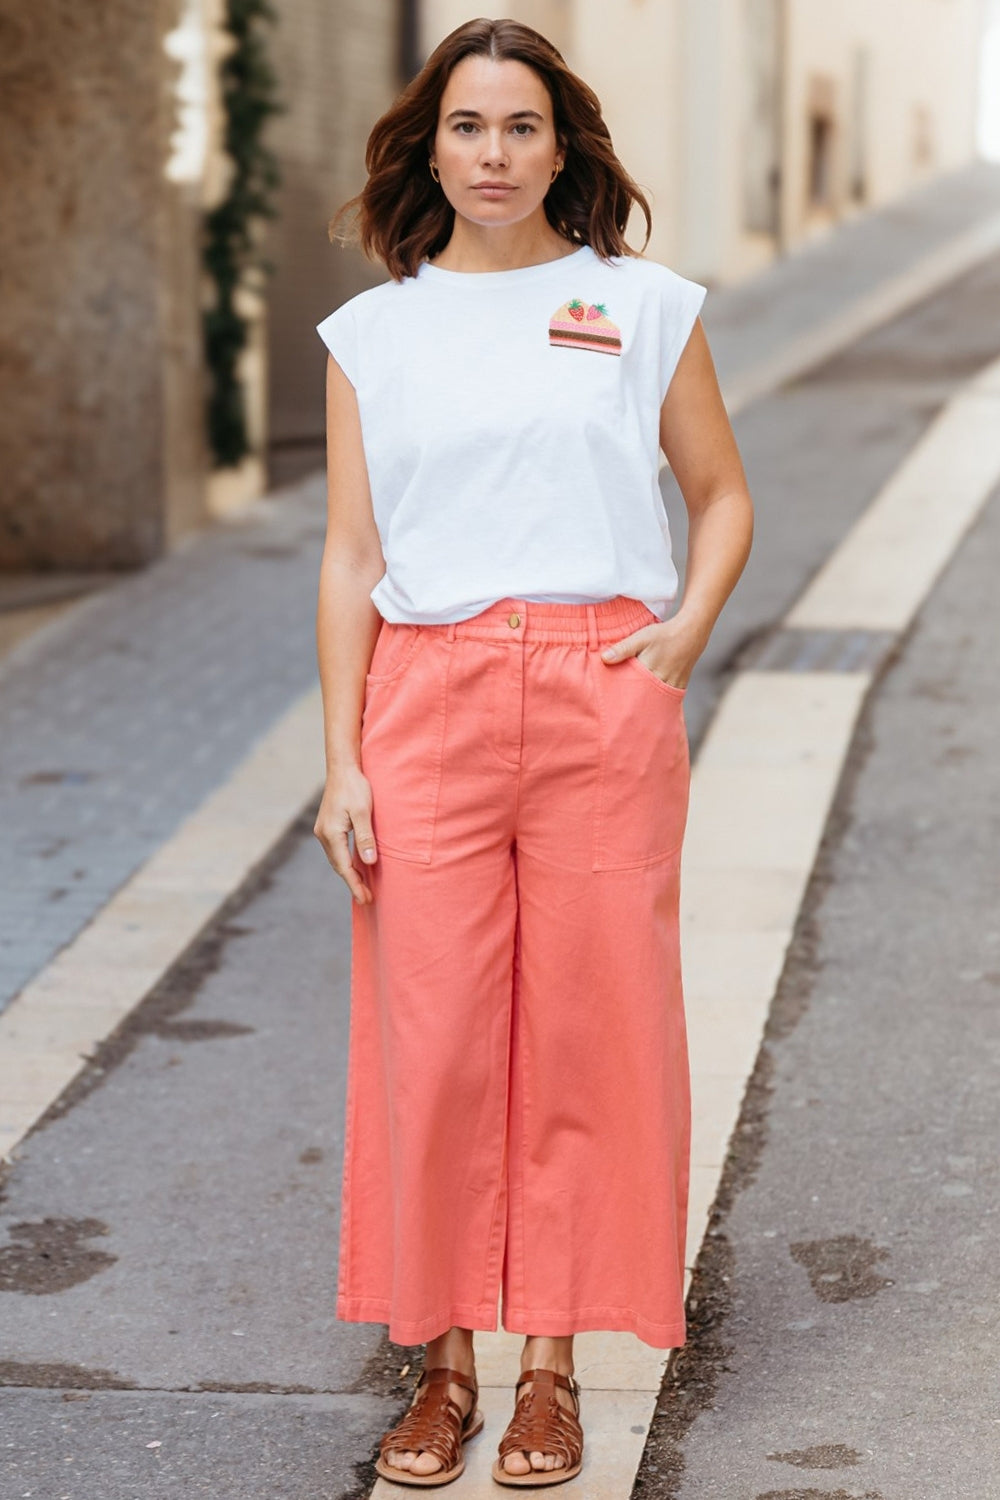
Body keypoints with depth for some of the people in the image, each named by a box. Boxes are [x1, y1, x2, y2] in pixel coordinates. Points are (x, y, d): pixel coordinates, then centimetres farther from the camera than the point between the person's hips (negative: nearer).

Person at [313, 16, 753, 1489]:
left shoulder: (645, 307, 7)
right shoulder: (373, 333, 9)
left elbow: (723, 495, 15)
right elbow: (351, 558, 8)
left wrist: (690, 627, -3)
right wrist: (341, 760, 1)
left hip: (603, 698, 0)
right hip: (428, 704, 1)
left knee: (589, 1032, 2)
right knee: (431, 1036, 1)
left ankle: (554, 1366, 14)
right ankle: (444, 1362, 14)